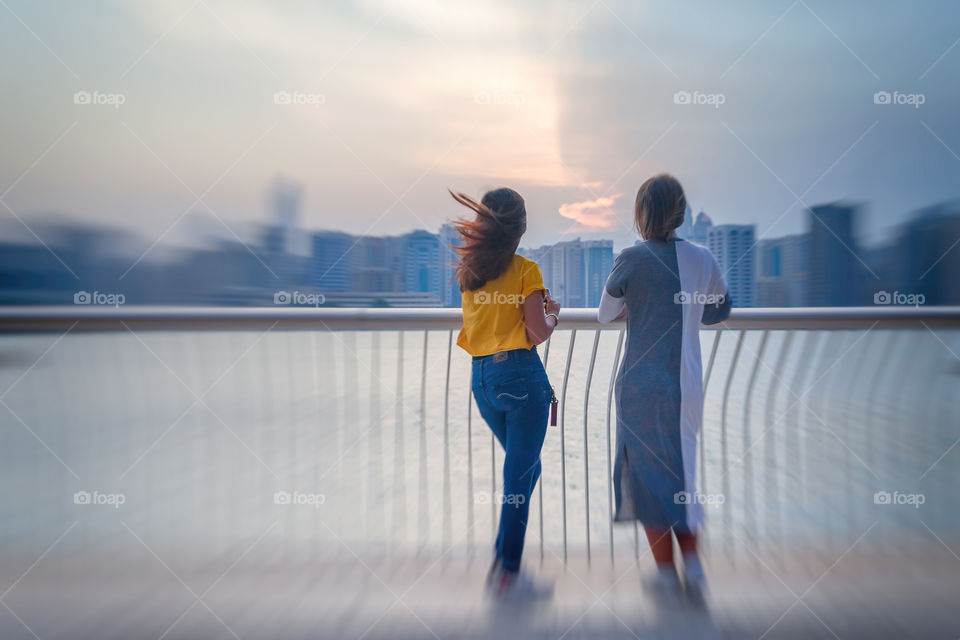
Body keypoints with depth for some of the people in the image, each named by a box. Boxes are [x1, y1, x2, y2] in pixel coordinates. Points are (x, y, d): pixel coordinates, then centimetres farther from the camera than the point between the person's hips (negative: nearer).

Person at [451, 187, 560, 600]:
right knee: (519, 477, 1)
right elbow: (538, 332, -11)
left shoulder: (468, 271, 9)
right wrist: (553, 313, 9)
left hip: (481, 378, 6)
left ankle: (503, 563, 22)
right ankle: (507, 574, 8)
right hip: (520, 375, -6)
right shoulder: (526, 270, -8)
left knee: (524, 469, 21)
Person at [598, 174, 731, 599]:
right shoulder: (703, 258, 1)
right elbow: (721, 310, 16)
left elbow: (605, 315, 0)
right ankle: (693, 563, 15)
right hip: (687, 383, 4)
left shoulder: (632, 259, -12)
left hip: (642, 382, -4)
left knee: (649, 472, 9)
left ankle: (667, 574, 18)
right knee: (682, 469, 20)